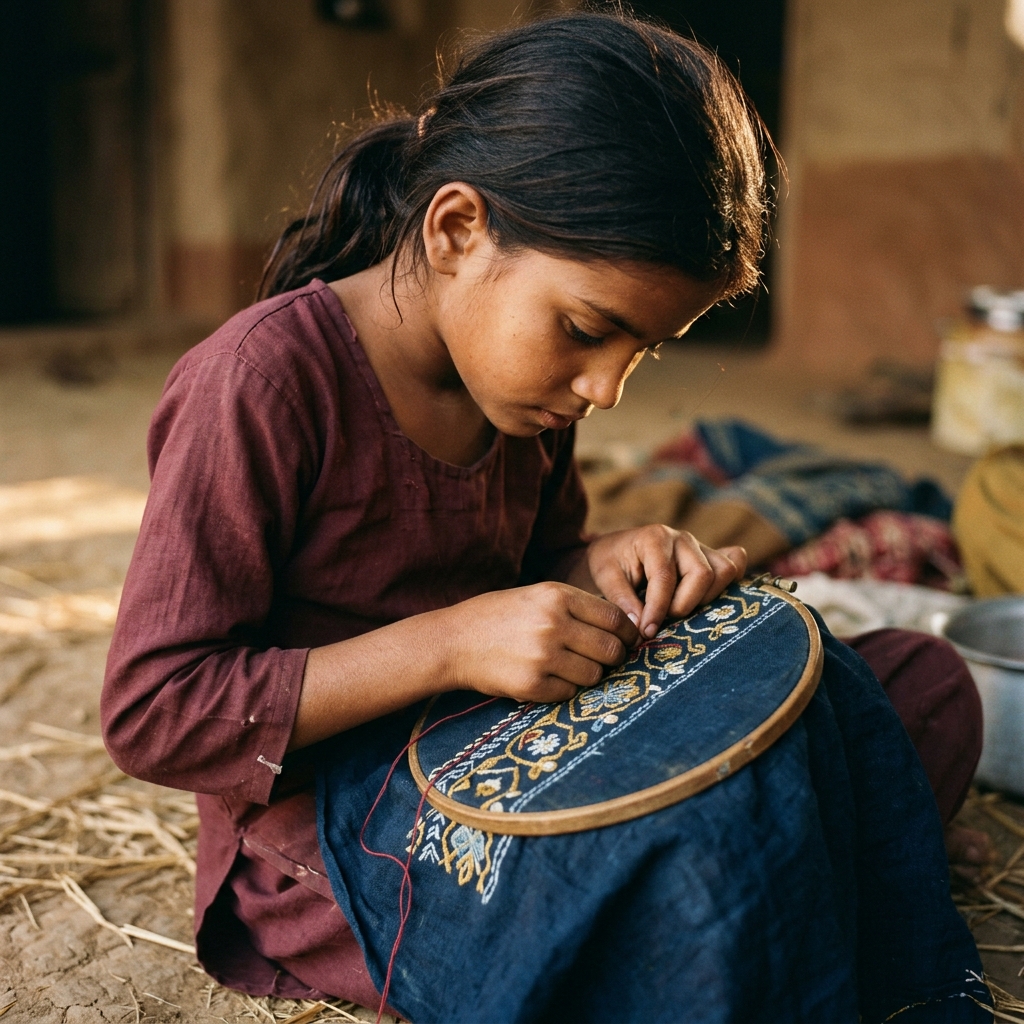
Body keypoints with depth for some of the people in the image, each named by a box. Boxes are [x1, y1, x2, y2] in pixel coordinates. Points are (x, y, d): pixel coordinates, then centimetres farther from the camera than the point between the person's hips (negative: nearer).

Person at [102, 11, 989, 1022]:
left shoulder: (519, 369, 2)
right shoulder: (265, 381, -21)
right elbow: (149, 713, -20)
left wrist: (594, 570, -9)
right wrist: (448, 643, -28)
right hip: (330, 849, -6)